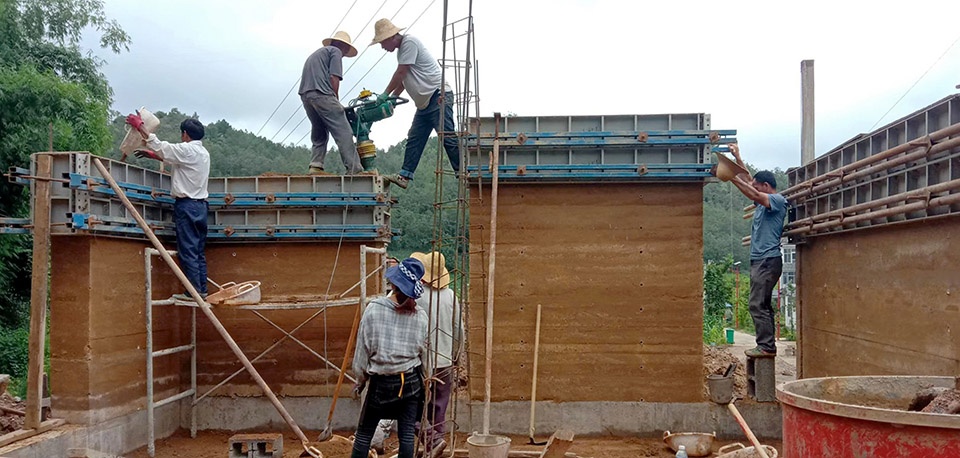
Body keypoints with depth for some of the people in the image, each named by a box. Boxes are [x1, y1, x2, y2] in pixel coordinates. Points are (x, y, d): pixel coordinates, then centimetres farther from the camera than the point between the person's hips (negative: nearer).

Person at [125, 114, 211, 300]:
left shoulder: (187, 150, -11)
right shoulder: (203, 152, 16)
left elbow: (159, 146, -8)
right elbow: (172, 158, 26)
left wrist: (139, 126, 2)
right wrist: (152, 155, 28)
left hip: (186, 205, -9)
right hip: (200, 205, 9)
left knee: (187, 250, -6)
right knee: (199, 251, 10)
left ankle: (193, 291, -6)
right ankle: (202, 290, 11)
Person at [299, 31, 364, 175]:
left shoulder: (317, 53, 33)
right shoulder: (336, 51, 8)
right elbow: (334, 78, -5)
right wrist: (336, 100, 6)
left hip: (305, 95, 8)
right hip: (322, 94, -8)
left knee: (319, 135, 16)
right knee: (343, 133, -10)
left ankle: (316, 166, 3)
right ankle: (354, 169, -17)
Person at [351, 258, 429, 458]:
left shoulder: (374, 309, -12)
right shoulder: (420, 317, -6)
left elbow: (363, 347, -6)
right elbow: (423, 353, 4)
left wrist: (360, 379, 8)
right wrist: (423, 378, 20)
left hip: (381, 383, -2)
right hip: (411, 381, 2)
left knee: (364, 434, 10)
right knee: (406, 434, 8)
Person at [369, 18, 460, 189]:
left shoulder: (409, 42, -12)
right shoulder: (401, 50, 18)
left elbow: (400, 74, -13)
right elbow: (403, 79, 22)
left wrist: (385, 94, -4)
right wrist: (392, 98, 12)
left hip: (438, 96, -10)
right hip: (425, 102, 10)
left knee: (448, 138, -12)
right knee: (414, 140, 7)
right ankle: (404, 176, 8)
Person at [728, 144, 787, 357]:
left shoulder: (778, 200, -8)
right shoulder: (764, 201, 19)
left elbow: (755, 195, -24)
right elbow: (748, 182, 25)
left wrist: (733, 178, -25)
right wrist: (737, 158, 24)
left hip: (768, 259, -10)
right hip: (760, 259, 10)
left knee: (758, 304, -13)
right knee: (762, 305, 11)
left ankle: (766, 346, -12)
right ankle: (768, 345, 15)